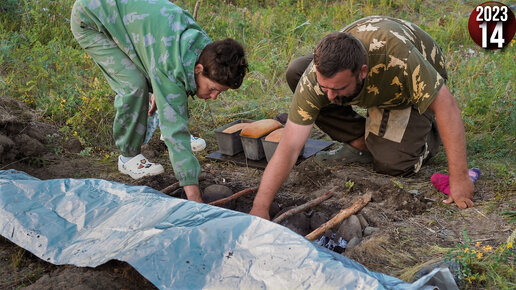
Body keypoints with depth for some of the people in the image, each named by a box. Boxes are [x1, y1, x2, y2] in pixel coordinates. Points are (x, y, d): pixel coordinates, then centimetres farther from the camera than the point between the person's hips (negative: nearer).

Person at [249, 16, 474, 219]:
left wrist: (459, 179, -37)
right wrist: (260, 208, -43)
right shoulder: (314, 78, -35)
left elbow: (446, 105, -37)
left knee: (392, 163, -24)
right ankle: (359, 143, -5)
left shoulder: (397, 56, -45)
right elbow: (289, 147, -35)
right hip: (369, 91, 4)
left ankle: (428, 135, 10)